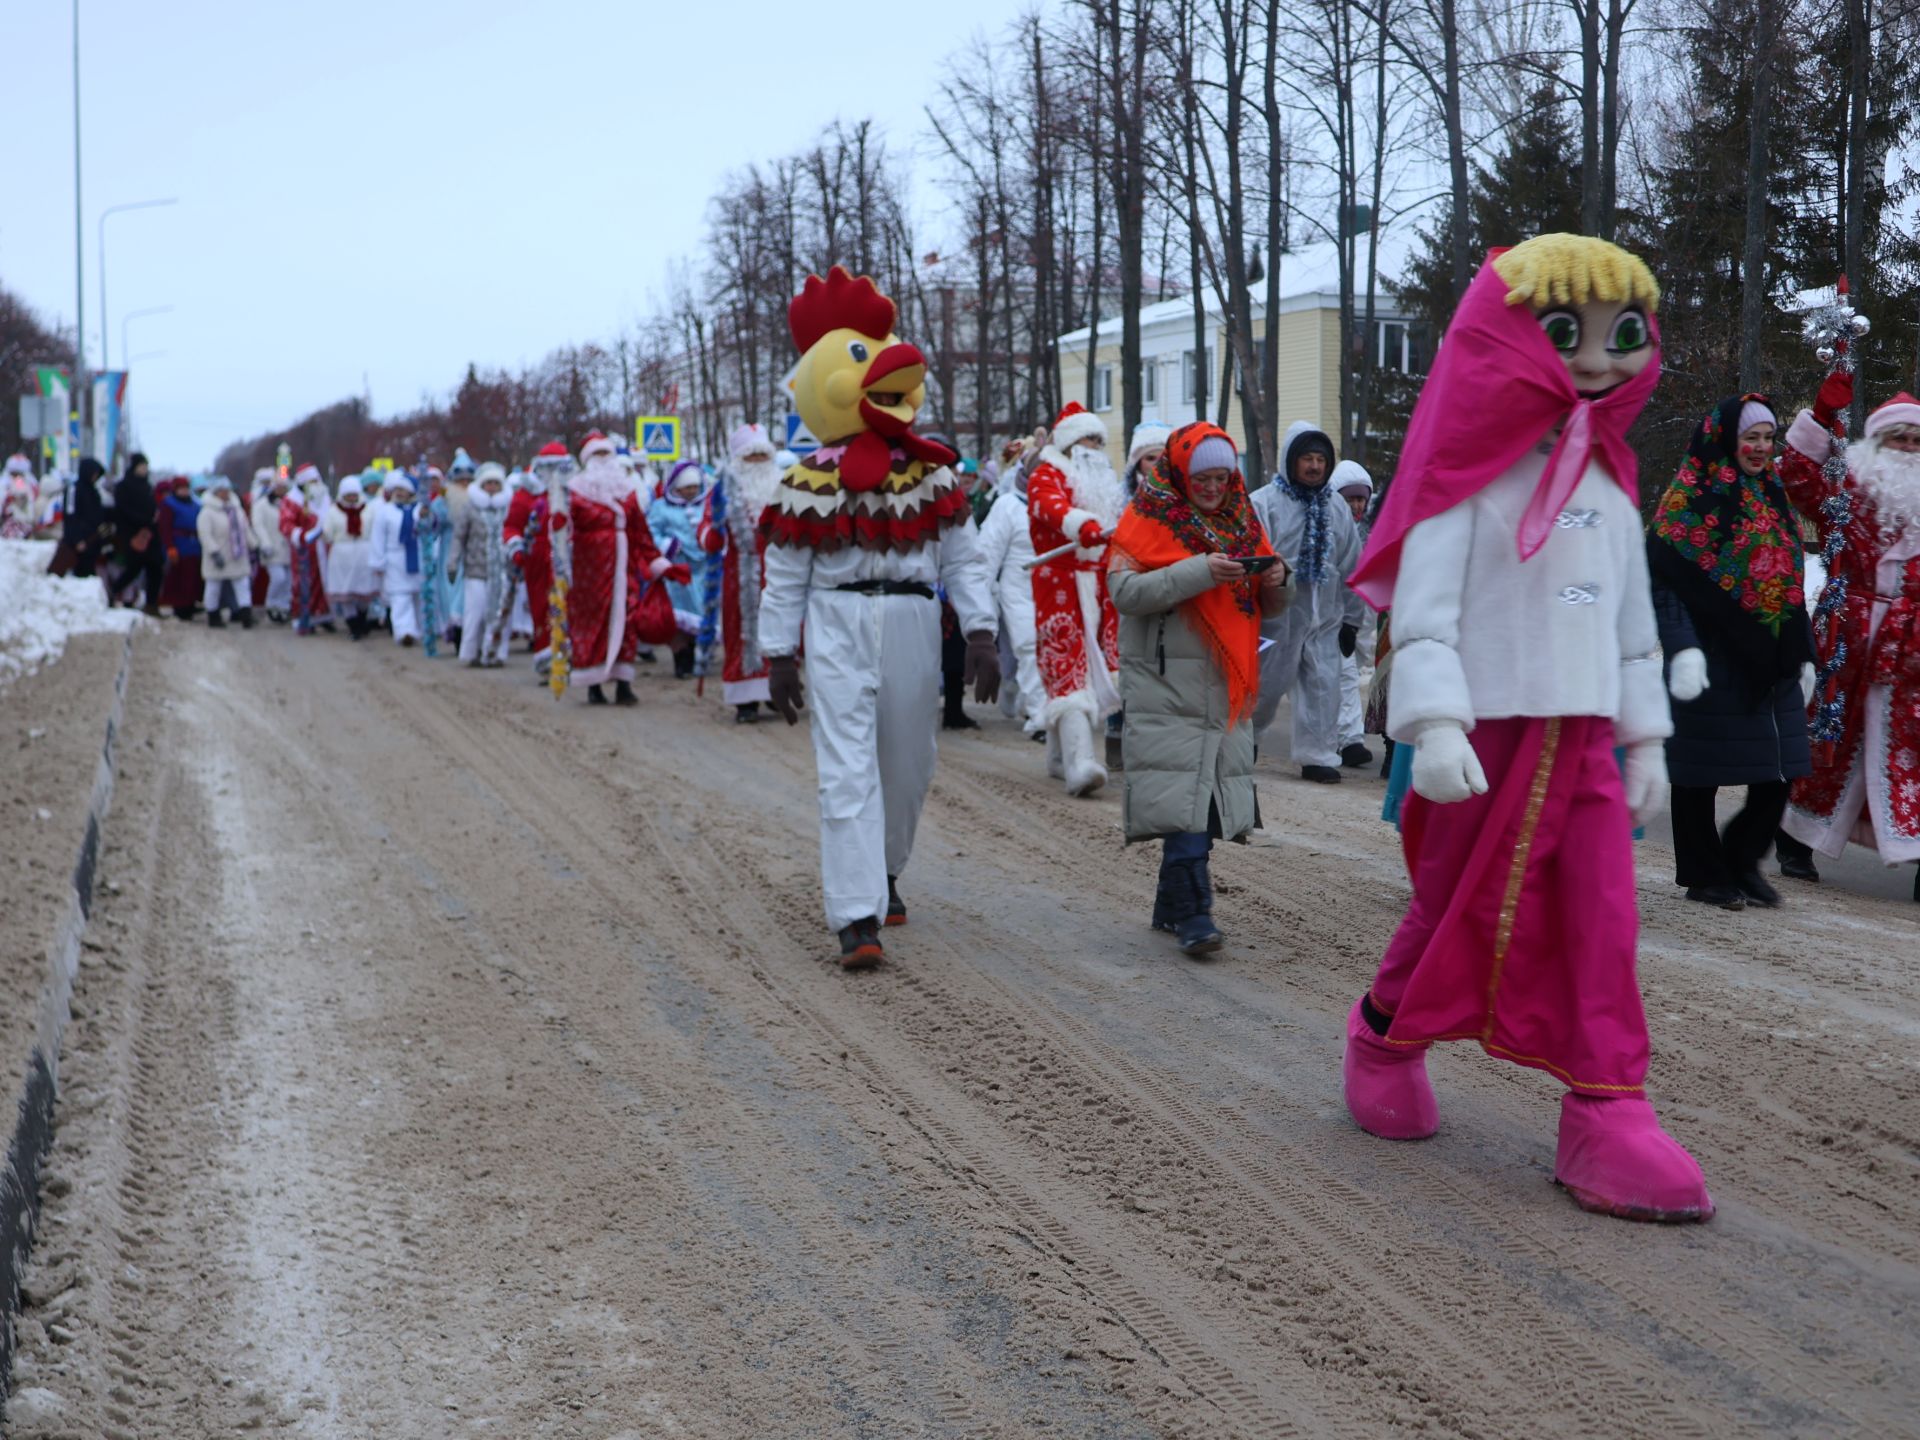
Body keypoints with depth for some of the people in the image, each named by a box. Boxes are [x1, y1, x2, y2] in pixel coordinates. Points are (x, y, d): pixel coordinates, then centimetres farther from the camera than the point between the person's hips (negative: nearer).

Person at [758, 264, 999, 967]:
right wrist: (779, 655, 0)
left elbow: (963, 561, 6)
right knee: (848, 771, -10)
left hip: (913, 626, 4)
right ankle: (856, 917, -13)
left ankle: (884, 871, 39)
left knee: (908, 765, 14)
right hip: (838, 627, -4)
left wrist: (980, 634, -3)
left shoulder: (931, 473, 7)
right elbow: (785, 579, 3)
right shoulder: (810, 481, -1)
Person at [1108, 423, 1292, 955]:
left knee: (1209, 792, 7)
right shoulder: (1147, 519, -1)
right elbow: (1124, 591, -15)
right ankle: (1192, 914, -16)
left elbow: (1266, 609, 20)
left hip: (1227, 685, 6)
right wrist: (1198, 572, -22)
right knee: (1183, 793, -14)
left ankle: (1170, 906, 18)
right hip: (1166, 681, -6)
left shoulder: (1241, 521, 16)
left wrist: (1274, 581, -3)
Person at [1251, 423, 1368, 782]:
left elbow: (1351, 567, 16)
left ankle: (1318, 755, 7)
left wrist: (1351, 619, 14)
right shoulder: (1264, 503, -6)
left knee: (1324, 684, 0)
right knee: (1268, 682, 3)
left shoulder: (1337, 507, 11)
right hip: (1278, 615, -4)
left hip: (1325, 617, 4)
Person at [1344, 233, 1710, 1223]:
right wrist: (1434, 724, -24)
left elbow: (1634, 621, 18)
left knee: (1602, 921, -3)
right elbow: (1424, 604, -14)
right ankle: (1383, 1039, 32)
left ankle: (1606, 1119, -2)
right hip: (1487, 731, -5)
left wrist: (1645, 735, 15)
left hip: (1582, 736, 5)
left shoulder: (1611, 484, 13)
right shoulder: (1473, 474, -6)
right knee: (1460, 907, 6)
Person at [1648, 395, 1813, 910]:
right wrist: (1683, 649, -21)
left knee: (1780, 769, 3)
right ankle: (1704, 874, 13)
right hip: (1714, 660, -6)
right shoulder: (1690, 498, -4)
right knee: (1704, 770, 1)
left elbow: (1791, 583, 20)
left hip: (1771, 661, 6)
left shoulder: (1773, 499, 16)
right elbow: (1664, 579, -11)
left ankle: (1742, 860, 21)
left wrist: (1803, 654, 16)